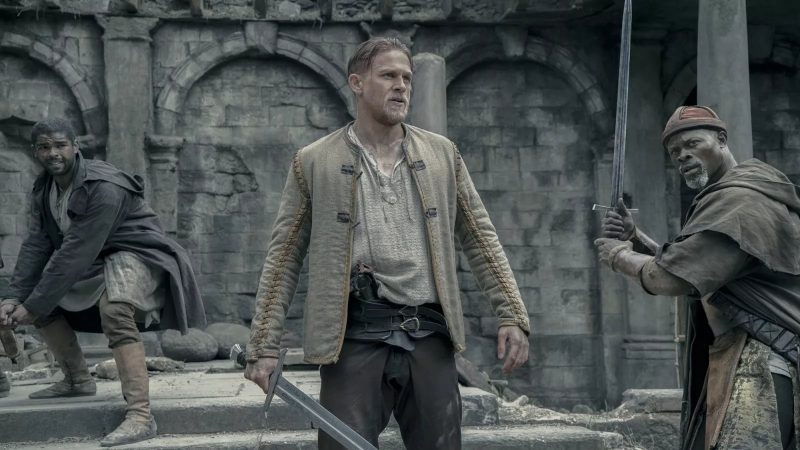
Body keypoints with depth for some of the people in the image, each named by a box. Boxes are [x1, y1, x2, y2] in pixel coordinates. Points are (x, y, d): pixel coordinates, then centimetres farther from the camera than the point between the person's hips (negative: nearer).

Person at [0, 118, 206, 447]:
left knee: (114, 310, -36)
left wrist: (34, 306, -25)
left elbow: (76, 253, -28)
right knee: (39, 292, 9)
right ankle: (77, 380, 16)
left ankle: (140, 415, -40)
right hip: (93, 261, 10)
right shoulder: (44, 191, 3)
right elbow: (37, 245, -1)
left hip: (136, 256, -10)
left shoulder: (103, 188, -25)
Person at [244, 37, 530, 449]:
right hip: (354, 337, -2)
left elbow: (480, 238, 12)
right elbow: (283, 258, 4)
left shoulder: (442, 154, 11)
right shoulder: (314, 163, 4)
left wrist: (512, 315, 3)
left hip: (430, 336, 3)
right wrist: (264, 346, -2)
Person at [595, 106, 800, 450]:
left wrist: (620, 256, -1)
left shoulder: (740, 200, -14)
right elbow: (685, 264, 26)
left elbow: (669, 279, -20)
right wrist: (635, 239, 9)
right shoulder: (730, 197, 22)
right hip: (742, 364, 11)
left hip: (758, 368, -11)